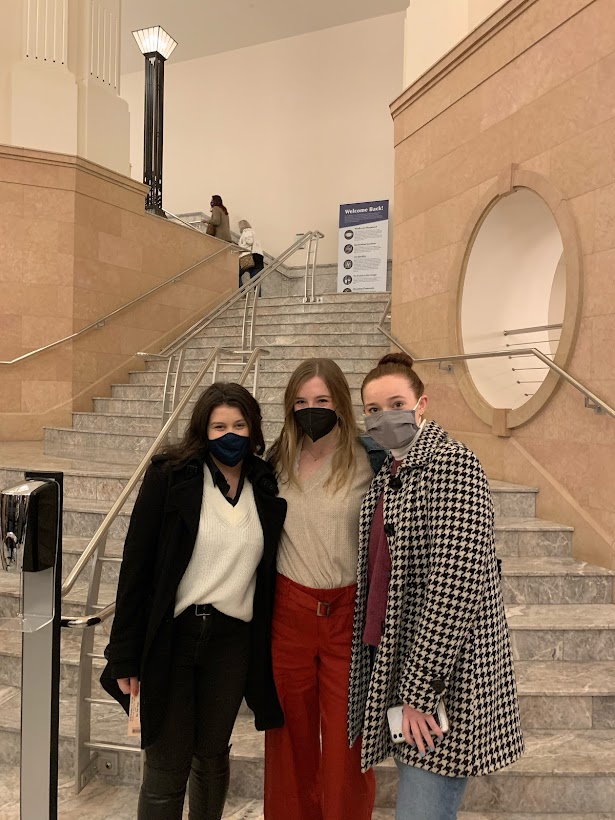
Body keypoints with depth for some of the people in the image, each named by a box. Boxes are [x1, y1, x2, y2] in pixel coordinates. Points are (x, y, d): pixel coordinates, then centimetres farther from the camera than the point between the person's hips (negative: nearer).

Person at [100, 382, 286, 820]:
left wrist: (268, 648, 4)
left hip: (233, 641, 3)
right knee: (166, 768, 8)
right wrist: (125, 654, -8)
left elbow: (267, 569, 7)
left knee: (213, 755, 20)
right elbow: (137, 562, -8)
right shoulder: (170, 475, -8)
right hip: (170, 636, -3)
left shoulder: (267, 486, 1)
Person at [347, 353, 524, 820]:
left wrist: (419, 687, -19)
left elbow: (458, 584, -21)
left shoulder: (451, 463, -15)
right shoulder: (389, 474, 11)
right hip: (394, 661, 8)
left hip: (444, 676, -8)